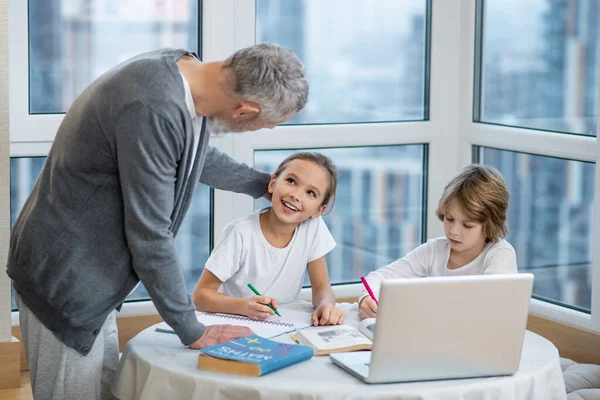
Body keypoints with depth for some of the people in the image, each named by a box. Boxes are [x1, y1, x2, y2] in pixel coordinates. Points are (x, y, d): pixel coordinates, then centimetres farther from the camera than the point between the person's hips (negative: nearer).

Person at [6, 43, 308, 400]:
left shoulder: (186, 72, -3)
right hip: (64, 280, -9)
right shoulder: (152, 110, -32)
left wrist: (263, 184, 31)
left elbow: (197, 155, 20)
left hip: (93, 277, 9)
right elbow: (149, 236, -25)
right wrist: (192, 331, -14)